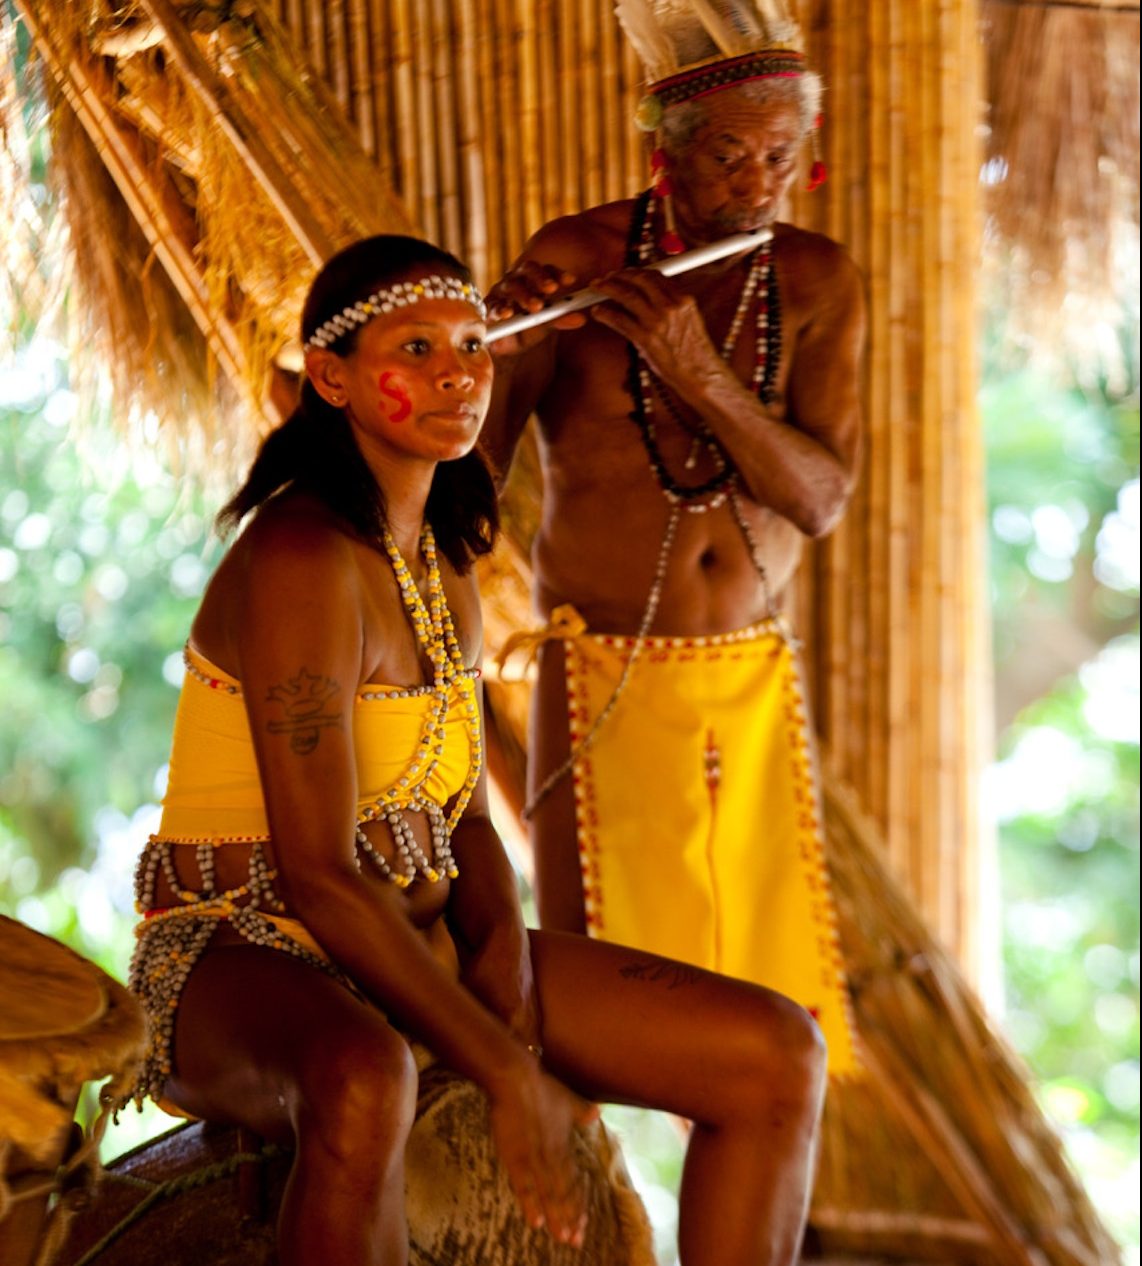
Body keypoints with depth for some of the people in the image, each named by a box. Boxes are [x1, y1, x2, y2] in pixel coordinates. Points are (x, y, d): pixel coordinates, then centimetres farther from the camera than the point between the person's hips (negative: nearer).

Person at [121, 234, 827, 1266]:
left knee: (779, 1053, -3)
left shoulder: (444, 562, 9)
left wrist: (516, 1005, -11)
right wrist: (508, 1076, -21)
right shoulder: (301, 559, -19)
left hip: (421, 942, 8)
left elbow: (464, 820, 8)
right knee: (364, 1085, -45)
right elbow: (318, 875, -23)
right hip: (248, 959, -8)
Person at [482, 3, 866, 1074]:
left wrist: (700, 373, -24)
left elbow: (820, 500, -10)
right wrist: (492, 352, -29)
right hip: (605, 682, -3)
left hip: (754, 684, 3)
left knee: (772, 1005, 5)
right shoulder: (573, 259, -7)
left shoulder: (817, 282, 1)